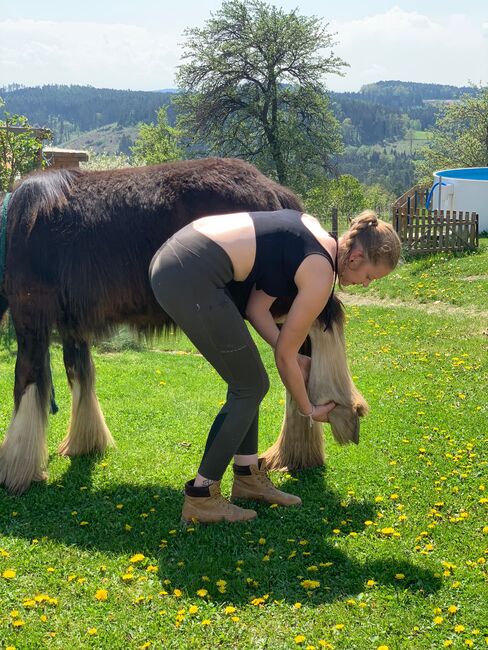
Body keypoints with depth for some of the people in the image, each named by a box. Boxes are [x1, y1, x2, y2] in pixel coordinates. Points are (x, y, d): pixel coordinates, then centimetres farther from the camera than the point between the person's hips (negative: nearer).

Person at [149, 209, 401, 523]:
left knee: (246, 379, 18)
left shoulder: (315, 232, 16)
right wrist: (309, 409, 17)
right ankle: (201, 497, 10)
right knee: (250, 387, 4)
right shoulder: (320, 275, -7)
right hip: (190, 278, -9)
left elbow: (256, 307, 16)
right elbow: (285, 355, 3)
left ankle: (249, 475, 30)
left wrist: (296, 358, 18)